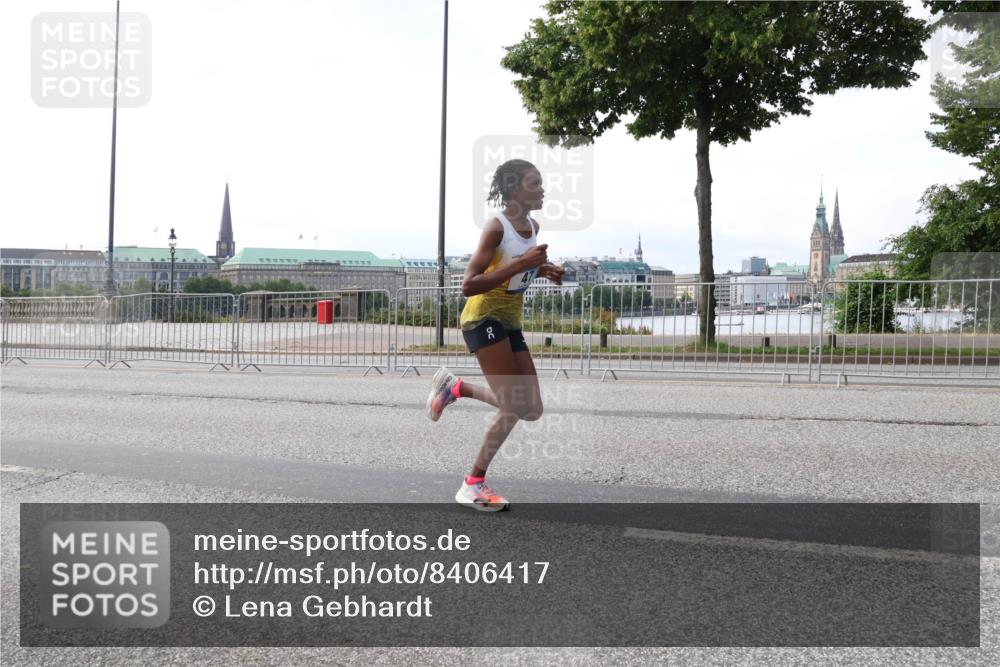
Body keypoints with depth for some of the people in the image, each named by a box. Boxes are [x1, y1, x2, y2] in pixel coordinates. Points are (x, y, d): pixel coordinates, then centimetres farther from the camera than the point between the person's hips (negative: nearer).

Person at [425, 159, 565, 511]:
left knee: (532, 409, 5)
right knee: (513, 407, -13)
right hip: (484, 319, -8)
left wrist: (543, 270, 6)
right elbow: (468, 285, -24)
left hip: (510, 323, 8)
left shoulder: (533, 227, 9)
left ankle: (456, 387, 21)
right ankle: (473, 485, 1)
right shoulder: (496, 227, -16)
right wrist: (520, 264, -29)